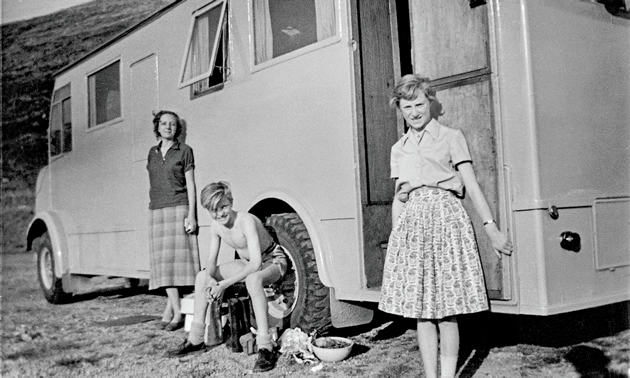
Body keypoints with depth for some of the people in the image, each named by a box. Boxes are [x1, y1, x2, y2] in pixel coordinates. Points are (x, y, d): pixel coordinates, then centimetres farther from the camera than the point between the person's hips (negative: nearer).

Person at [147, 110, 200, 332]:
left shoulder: (184, 151, 3)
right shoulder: (152, 153, 16)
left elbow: (191, 185, -1)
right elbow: (153, 185, 18)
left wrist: (191, 215, -10)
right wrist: (152, 209, 13)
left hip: (179, 209, -4)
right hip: (157, 211, 5)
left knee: (177, 257, -7)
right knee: (163, 262, 0)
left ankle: (171, 309, -2)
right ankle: (175, 311, 3)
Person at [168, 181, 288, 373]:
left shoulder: (246, 221, -31)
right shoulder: (216, 224, -10)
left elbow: (256, 263, -37)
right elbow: (212, 260, -4)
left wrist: (224, 284, -39)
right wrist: (211, 278, -26)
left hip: (273, 261, -8)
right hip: (248, 263, 8)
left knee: (253, 279, -41)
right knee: (202, 276, 0)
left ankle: (265, 348, -37)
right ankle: (195, 340, 8)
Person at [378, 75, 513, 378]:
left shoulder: (451, 137, 7)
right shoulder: (399, 148, 18)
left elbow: (472, 186, 2)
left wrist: (491, 228, -5)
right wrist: (396, 237, 12)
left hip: (445, 219, -3)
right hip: (411, 225, 4)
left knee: (447, 310, -2)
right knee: (420, 310, 5)